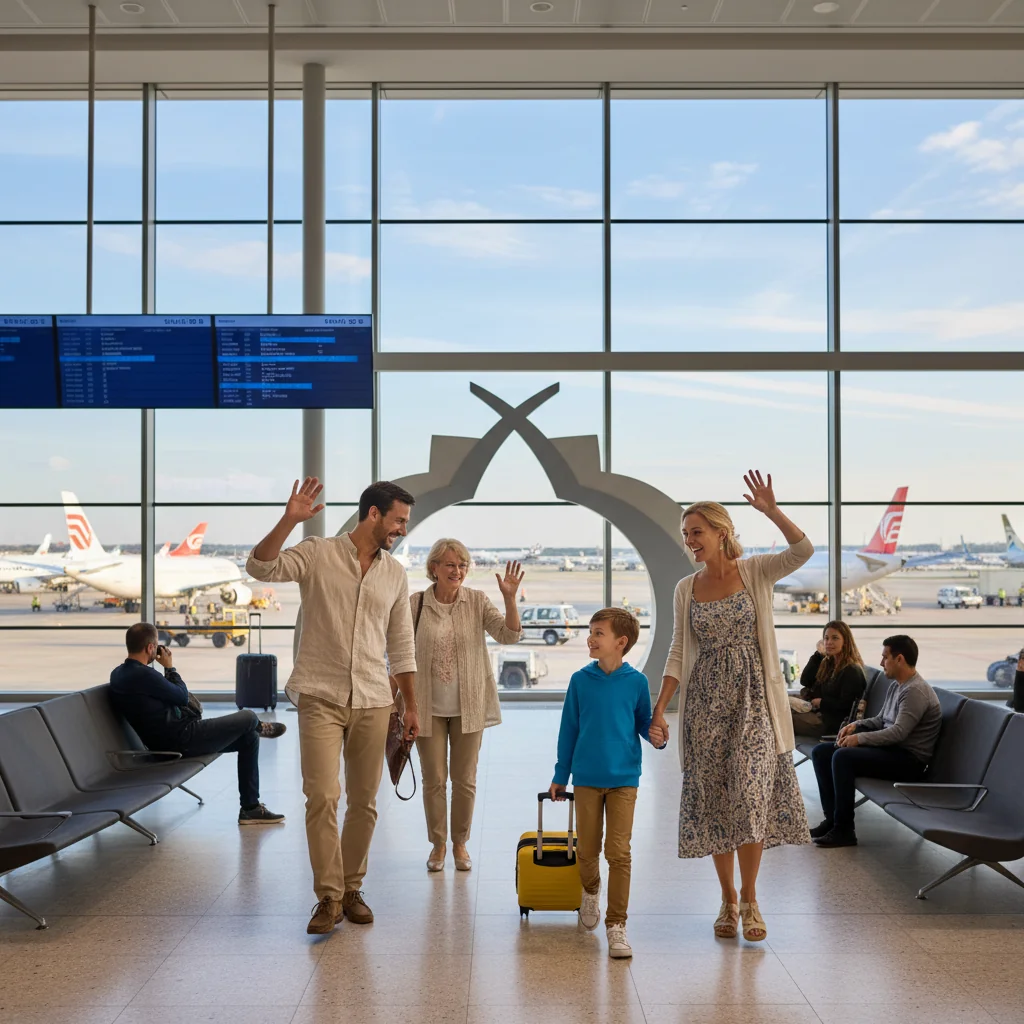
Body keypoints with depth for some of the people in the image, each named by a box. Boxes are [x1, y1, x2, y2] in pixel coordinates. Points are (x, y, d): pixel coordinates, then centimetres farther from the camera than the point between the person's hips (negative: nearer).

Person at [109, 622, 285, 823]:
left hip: (165, 741, 11)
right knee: (249, 718, 0)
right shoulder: (143, 675, -26)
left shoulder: (119, 674, 7)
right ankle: (259, 727, 39)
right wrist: (169, 667, 0)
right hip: (182, 740, -11)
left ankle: (251, 808, 24)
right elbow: (183, 697, -11)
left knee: (248, 737, 16)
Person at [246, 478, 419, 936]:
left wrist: (411, 706, 13)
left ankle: (351, 889, 23)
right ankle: (329, 896, 0)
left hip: (372, 702, 4)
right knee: (322, 797, -11)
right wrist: (289, 520, -29)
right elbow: (259, 568, -17)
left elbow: (401, 646, 15)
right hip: (321, 697, -4)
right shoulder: (317, 554, -2)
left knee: (364, 802, 8)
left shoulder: (395, 575, 10)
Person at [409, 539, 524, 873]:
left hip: (468, 708, 1)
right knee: (433, 780, 8)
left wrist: (509, 598, -25)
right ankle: (438, 844, 24)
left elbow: (509, 635, -11)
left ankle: (460, 843, 26)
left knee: (465, 780, 10)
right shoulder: (415, 604, -6)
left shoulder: (477, 601, -2)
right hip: (428, 708, -1)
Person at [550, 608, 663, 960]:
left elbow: (643, 722, 9)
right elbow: (569, 729, 6)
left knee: (619, 853, -5)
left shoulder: (636, 682, -4)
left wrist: (655, 736, -14)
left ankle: (616, 925, 4)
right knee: (587, 850, 10)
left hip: (623, 778, -1)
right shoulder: (580, 680, -1)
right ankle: (590, 892, 41)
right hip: (586, 778, 2)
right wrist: (560, 776, 10)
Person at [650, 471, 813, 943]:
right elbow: (678, 653, 8)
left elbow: (804, 550, -18)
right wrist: (658, 708, 1)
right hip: (705, 704, 3)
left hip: (752, 700, -3)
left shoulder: (755, 572, -1)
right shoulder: (686, 589, 7)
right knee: (714, 799, 4)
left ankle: (749, 898, 8)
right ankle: (728, 899, 19)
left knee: (750, 795, -9)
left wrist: (771, 511, -29)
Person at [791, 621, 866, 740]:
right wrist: (818, 653, 5)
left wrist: (821, 702, -5)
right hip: (818, 712, 9)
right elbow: (804, 681, 9)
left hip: (832, 722, -9)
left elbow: (844, 704, -18)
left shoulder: (852, 670, -12)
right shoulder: (828, 663, 14)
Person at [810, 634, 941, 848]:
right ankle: (832, 819, 0)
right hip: (891, 749, 10)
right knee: (821, 752, 2)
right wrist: (857, 724, 4)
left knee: (842, 757, -29)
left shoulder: (916, 691, -18)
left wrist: (860, 738, -20)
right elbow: (880, 720, 23)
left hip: (908, 759, -10)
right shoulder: (895, 686, 12)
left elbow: (899, 732, -26)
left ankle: (844, 830, -21)